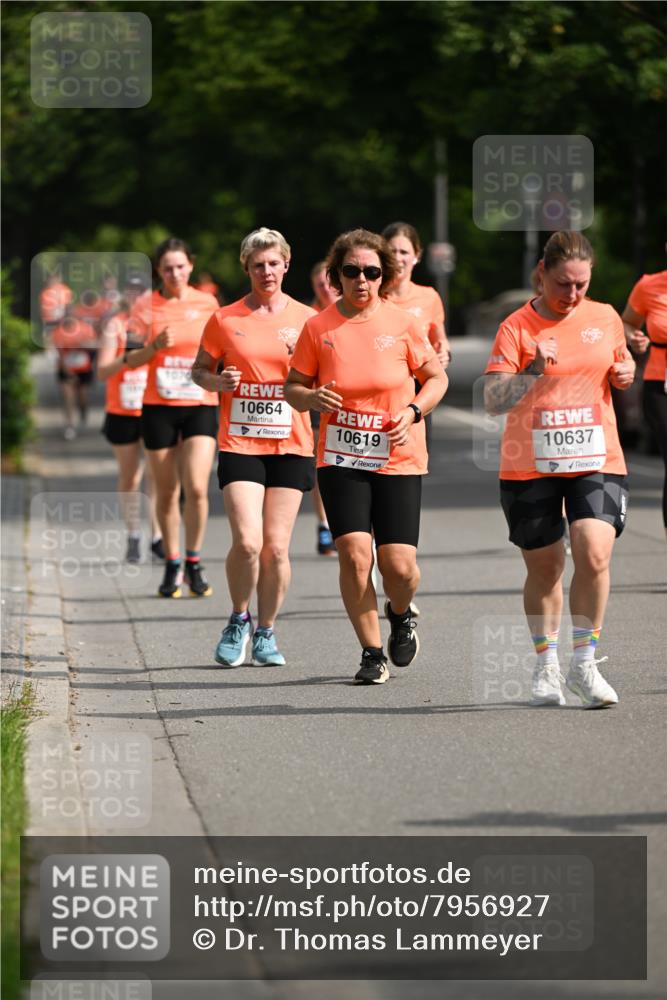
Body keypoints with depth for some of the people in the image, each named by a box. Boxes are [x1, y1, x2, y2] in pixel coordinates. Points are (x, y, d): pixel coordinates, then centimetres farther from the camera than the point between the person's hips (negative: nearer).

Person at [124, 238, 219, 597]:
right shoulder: (146, 306, 1)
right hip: (158, 406, 0)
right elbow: (131, 359, 1)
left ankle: (194, 562, 4)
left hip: (200, 405, 0)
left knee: (196, 487, -13)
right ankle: (172, 565, 19)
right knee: (166, 491, 5)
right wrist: (156, 345, -16)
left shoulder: (207, 303, 4)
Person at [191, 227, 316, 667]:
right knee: (247, 542, -14)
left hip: (290, 445, 1)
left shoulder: (306, 319, 5)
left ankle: (266, 632, 17)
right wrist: (219, 381, -9)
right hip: (239, 444, -1)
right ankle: (239, 620, 11)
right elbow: (200, 370, 12)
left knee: (276, 547, -1)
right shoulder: (224, 320, 3)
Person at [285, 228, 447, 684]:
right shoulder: (318, 327, -2)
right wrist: (312, 398, -15)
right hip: (340, 459, 0)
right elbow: (293, 386, 7)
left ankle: (401, 614, 29)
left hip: (398, 459, 0)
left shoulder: (402, 323, -3)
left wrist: (413, 411, -11)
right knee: (354, 554, -14)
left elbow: (437, 377, 7)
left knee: (399, 564, -7)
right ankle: (372, 652, 4)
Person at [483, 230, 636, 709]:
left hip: (597, 461, 1)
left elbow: (621, 362, 26)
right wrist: (534, 370, -28)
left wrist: (625, 373, 3)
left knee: (594, 554, -16)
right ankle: (546, 666, 25)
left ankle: (584, 664, -2)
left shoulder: (606, 318, 6)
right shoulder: (517, 328, -5)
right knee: (544, 567, 7)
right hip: (531, 467, -1)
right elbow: (493, 399, -13)